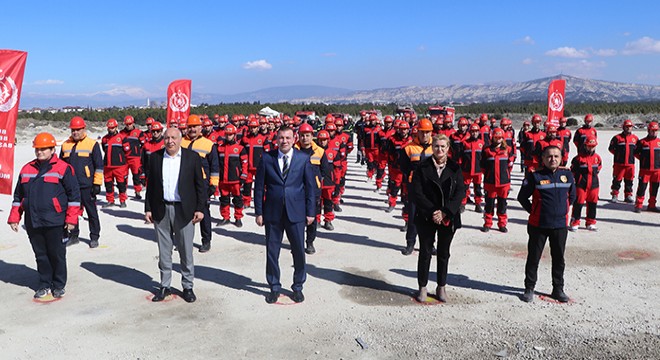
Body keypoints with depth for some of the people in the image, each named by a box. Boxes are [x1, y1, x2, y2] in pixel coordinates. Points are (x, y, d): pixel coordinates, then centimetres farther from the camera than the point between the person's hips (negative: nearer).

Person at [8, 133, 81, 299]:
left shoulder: (63, 168, -4)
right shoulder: (27, 169, 13)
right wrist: (14, 218, 14)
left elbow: (74, 194, -5)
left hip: (54, 222, -5)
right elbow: (18, 195, 19)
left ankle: (59, 286, 19)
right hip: (33, 223, 5)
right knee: (40, 255, 12)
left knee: (57, 254, 5)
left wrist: (71, 218, -9)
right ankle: (45, 285, 24)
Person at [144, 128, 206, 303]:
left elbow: (200, 184, -1)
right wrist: (148, 208, 4)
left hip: (184, 210, -2)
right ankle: (165, 286, 23)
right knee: (164, 251, 11)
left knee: (186, 251, 5)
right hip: (161, 210, 2)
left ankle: (188, 286, 18)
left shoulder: (192, 157, -2)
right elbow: (150, 185, 9)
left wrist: (200, 208, -6)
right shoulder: (155, 157, 6)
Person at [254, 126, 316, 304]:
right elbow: (259, 186, 3)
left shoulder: (303, 158, 1)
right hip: (273, 213, 0)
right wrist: (259, 212, 0)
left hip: (296, 213, 0)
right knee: (272, 251, 8)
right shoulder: (267, 158, 1)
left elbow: (310, 186, 3)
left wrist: (310, 212, 0)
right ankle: (274, 287, 26)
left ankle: (298, 287, 26)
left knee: (299, 251, 7)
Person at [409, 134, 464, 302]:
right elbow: (416, 193, -10)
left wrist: (445, 212, -16)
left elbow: (460, 193, -6)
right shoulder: (422, 167, -4)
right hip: (426, 218, -1)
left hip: (448, 218, 1)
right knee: (425, 252, 7)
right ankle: (422, 287, 21)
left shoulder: (455, 168, 0)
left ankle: (441, 287, 26)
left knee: (444, 253, 13)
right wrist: (432, 212, -17)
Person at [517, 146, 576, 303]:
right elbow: (522, 197, -2)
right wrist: (533, 211, 0)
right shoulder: (534, 175, -10)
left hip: (560, 225, 3)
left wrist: (563, 210, 11)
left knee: (559, 258, 14)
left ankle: (558, 289, 29)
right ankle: (529, 288, 21)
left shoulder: (567, 174, 2)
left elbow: (572, 196, 17)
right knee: (533, 257, 7)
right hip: (538, 225, -3)